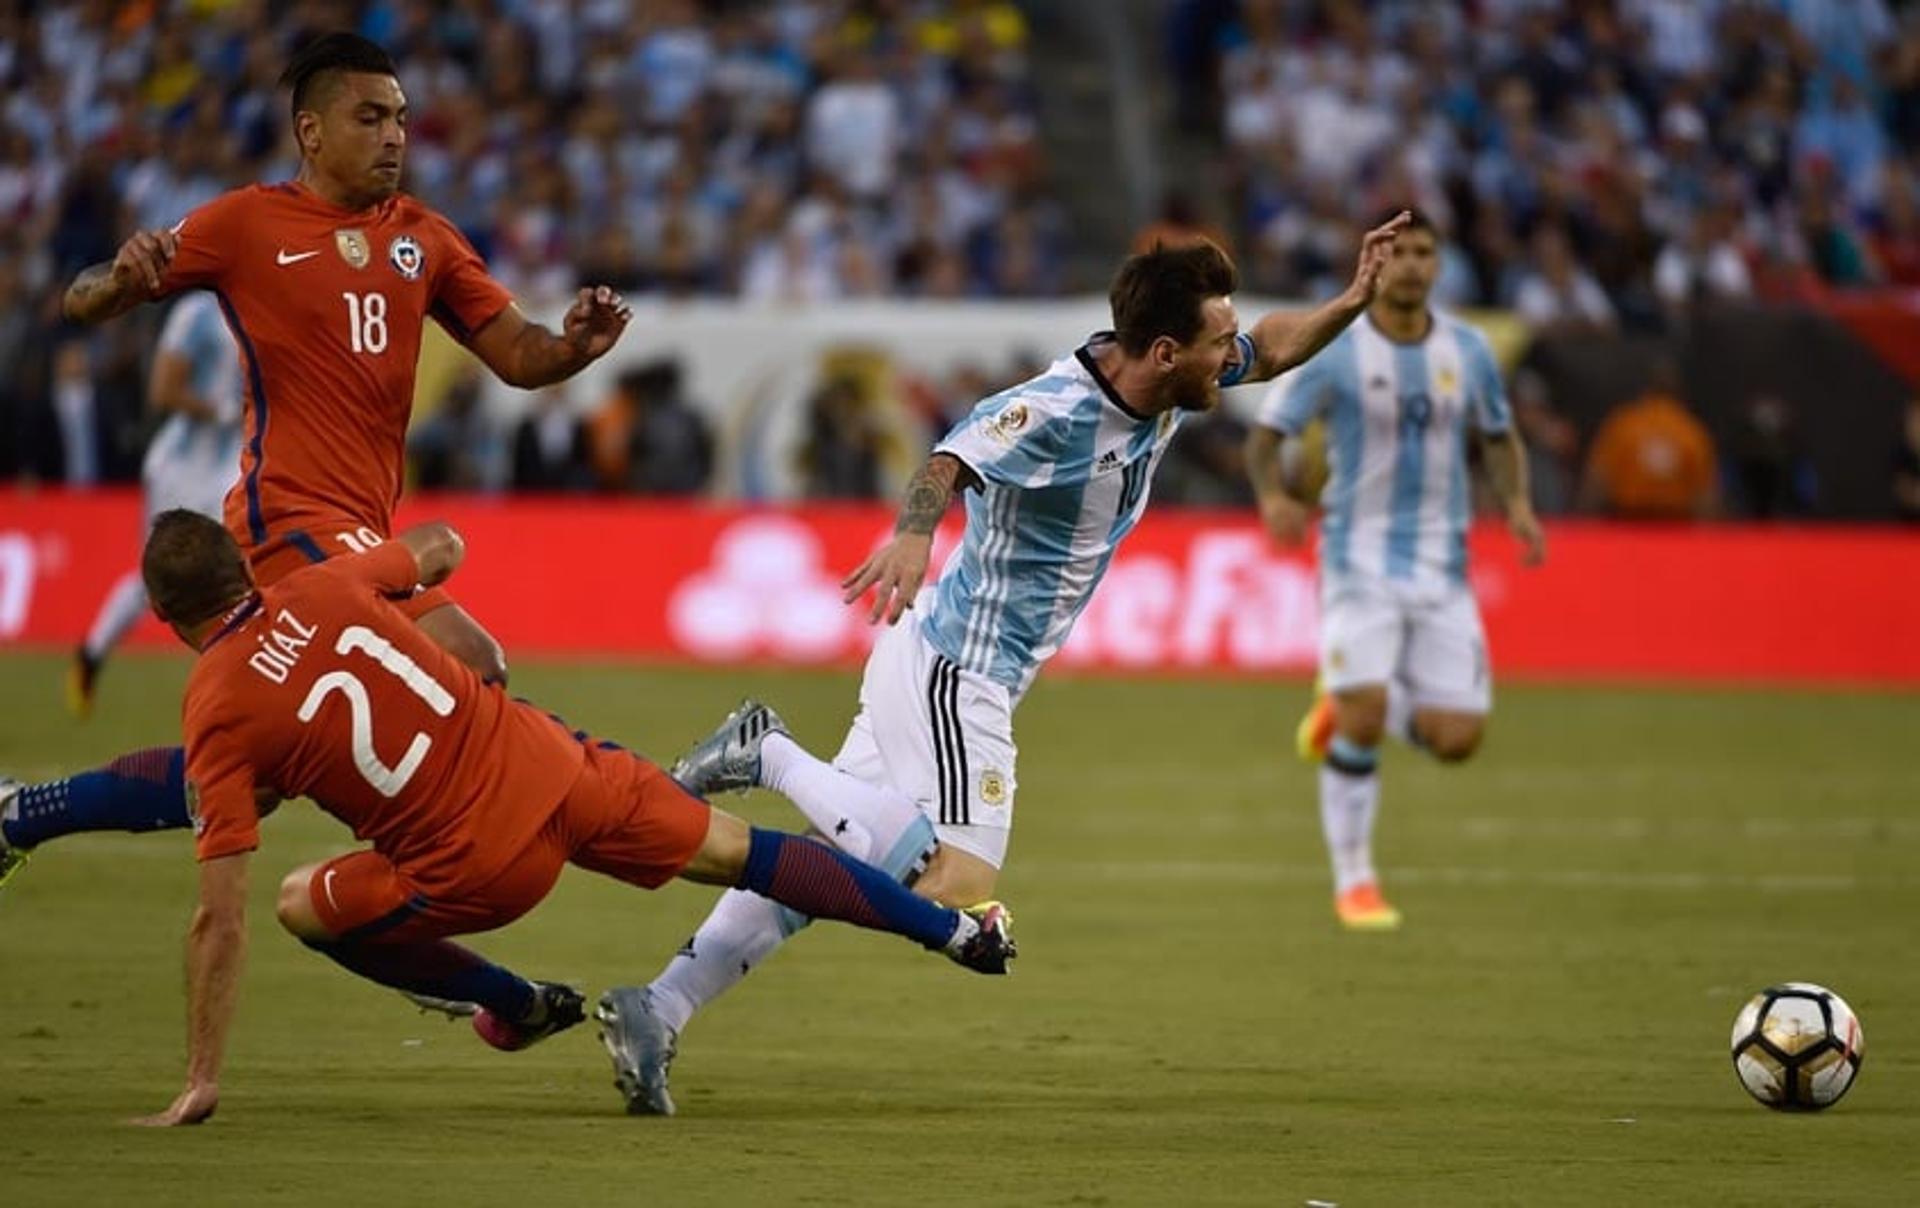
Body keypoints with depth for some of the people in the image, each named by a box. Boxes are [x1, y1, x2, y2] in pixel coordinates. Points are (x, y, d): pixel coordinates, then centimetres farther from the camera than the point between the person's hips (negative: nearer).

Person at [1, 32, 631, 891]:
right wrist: (124, 279, -23)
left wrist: (576, 345, -11)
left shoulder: (423, 238, 13)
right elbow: (81, 305, 1)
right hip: (293, 519, -7)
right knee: (471, 667, -23)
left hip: (360, 528, 7)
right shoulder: (248, 223, -2)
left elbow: (517, 357, 11)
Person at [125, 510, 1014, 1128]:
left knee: (302, 905, 18)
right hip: (549, 764, 5)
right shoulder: (323, 587, 2)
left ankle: (515, 1005, 27)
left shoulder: (216, 716, -7)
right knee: (734, 851, 23)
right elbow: (442, 546, 24)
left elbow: (221, 919, -9)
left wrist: (201, 1085, -3)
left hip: (476, 867, -4)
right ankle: (954, 929, 34)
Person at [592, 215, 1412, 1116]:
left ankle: (659, 1010, 12)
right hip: (955, 670, -9)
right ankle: (773, 756, -7)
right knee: (957, 885, -17)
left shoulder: (1164, 390, 3)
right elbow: (955, 457, -41)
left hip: (963, 674, 9)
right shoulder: (1055, 409, -24)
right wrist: (914, 532, -61)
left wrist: (1352, 300, 2)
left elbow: (1270, 350, 19)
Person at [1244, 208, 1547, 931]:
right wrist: (1272, 496, -26)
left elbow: (1499, 438, 18)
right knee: (1363, 720, -17)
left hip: (1441, 569, 3)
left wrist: (1517, 506, 0)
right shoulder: (1333, 353, -6)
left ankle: (1345, 707, 26)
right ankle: (1353, 882, 1)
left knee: (1457, 739, -5)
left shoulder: (1467, 351, 4)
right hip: (1360, 562, -3)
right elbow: (1265, 437, -4)